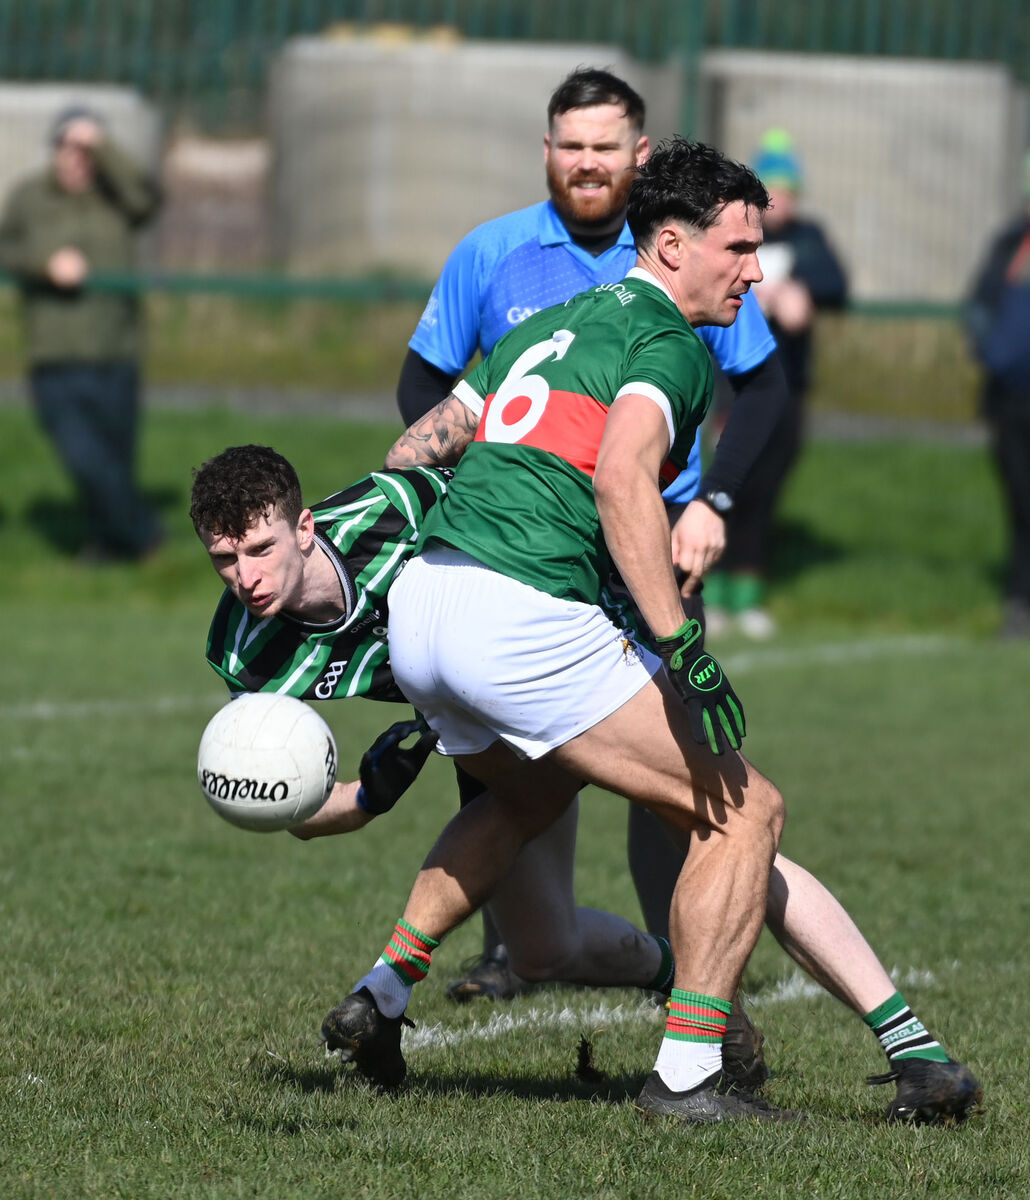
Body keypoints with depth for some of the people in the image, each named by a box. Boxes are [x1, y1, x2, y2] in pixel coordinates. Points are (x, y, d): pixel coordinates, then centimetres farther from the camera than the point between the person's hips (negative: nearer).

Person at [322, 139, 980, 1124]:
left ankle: (379, 995, 33)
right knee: (743, 812, -1)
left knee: (531, 793, 39)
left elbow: (416, 447, 29)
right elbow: (622, 480, -19)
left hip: (417, 601, 9)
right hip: (526, 624, -9)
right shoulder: (671, 343, -2)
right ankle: (687, 1073, -6)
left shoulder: (545, 326, 24)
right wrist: (683, 648, -24)